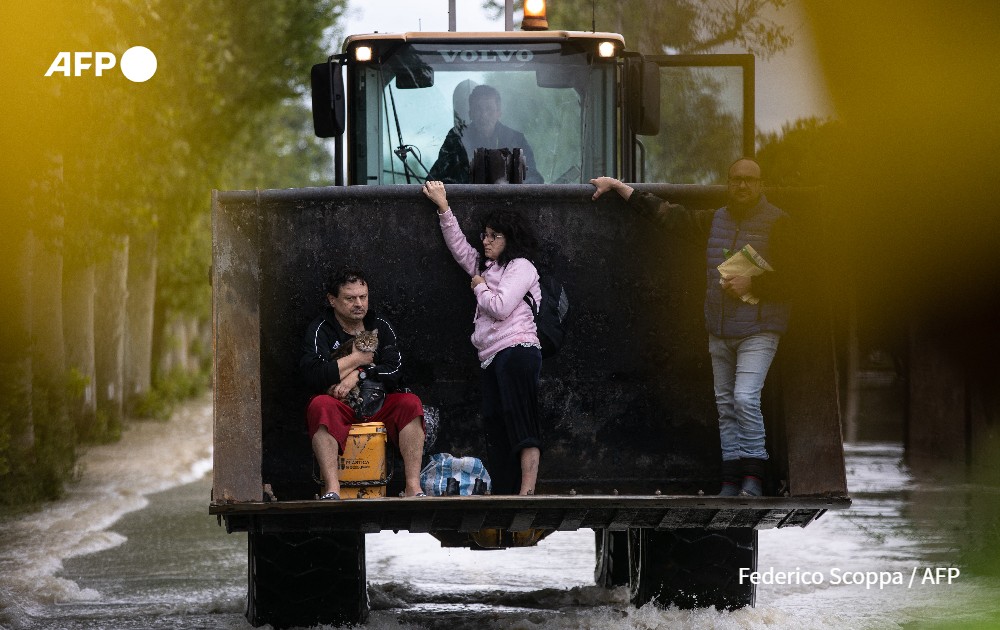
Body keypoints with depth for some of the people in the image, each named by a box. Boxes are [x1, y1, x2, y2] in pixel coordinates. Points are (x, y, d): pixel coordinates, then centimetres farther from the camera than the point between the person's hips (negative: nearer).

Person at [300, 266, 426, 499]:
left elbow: (394, 372, -2)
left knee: (410, 403, -24)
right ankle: (332, 489, -45)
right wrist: (358, 359, -7)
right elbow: (314, 376, -18)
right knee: (320, 405, -35)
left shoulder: (381, 328, 12)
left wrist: (358, 375, -15)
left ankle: (413, 486, -31)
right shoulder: (320, 330, 0)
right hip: (339, 409, -3)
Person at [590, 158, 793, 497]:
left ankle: (753, 476, -12)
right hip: (719, 332, 6)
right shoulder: (714, 221, 13)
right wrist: (618, 186, 21)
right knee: (725, 405, 5)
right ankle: (732, 479, 8)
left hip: (758, 331, -6)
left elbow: (789, 278, -8)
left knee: (745, 399, -18)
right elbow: (665, 213, 19)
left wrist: (751, 284, -20)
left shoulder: (777, 223, -4)